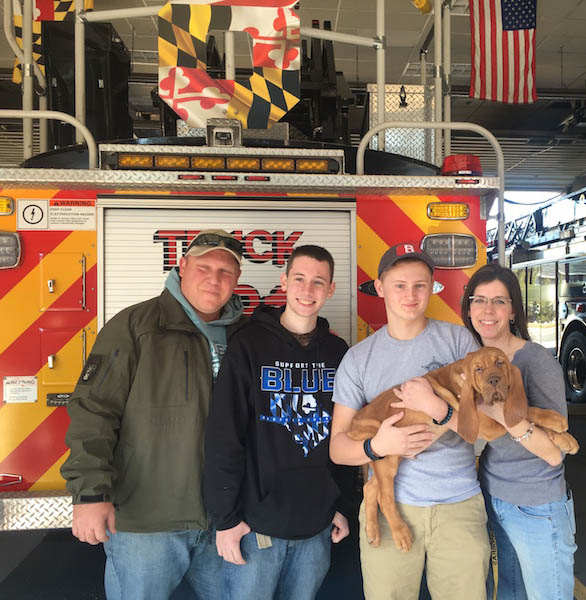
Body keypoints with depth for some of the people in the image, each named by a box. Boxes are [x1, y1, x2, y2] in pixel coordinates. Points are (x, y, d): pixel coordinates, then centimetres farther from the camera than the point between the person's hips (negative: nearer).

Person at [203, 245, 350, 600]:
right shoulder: (250, 345, -9)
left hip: (317, 525, 4)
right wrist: (226, 517, -10)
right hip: (256, 524, -3)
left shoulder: (338, 352, 3)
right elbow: (223, 437, -10)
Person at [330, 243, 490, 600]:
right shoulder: (359, 358, 1)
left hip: (460, 505, 0)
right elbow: (337, 448, 0)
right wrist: (376, 446, -20)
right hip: (389, 506, 1)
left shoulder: (459, 340, -1)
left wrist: (439, 409, -22)